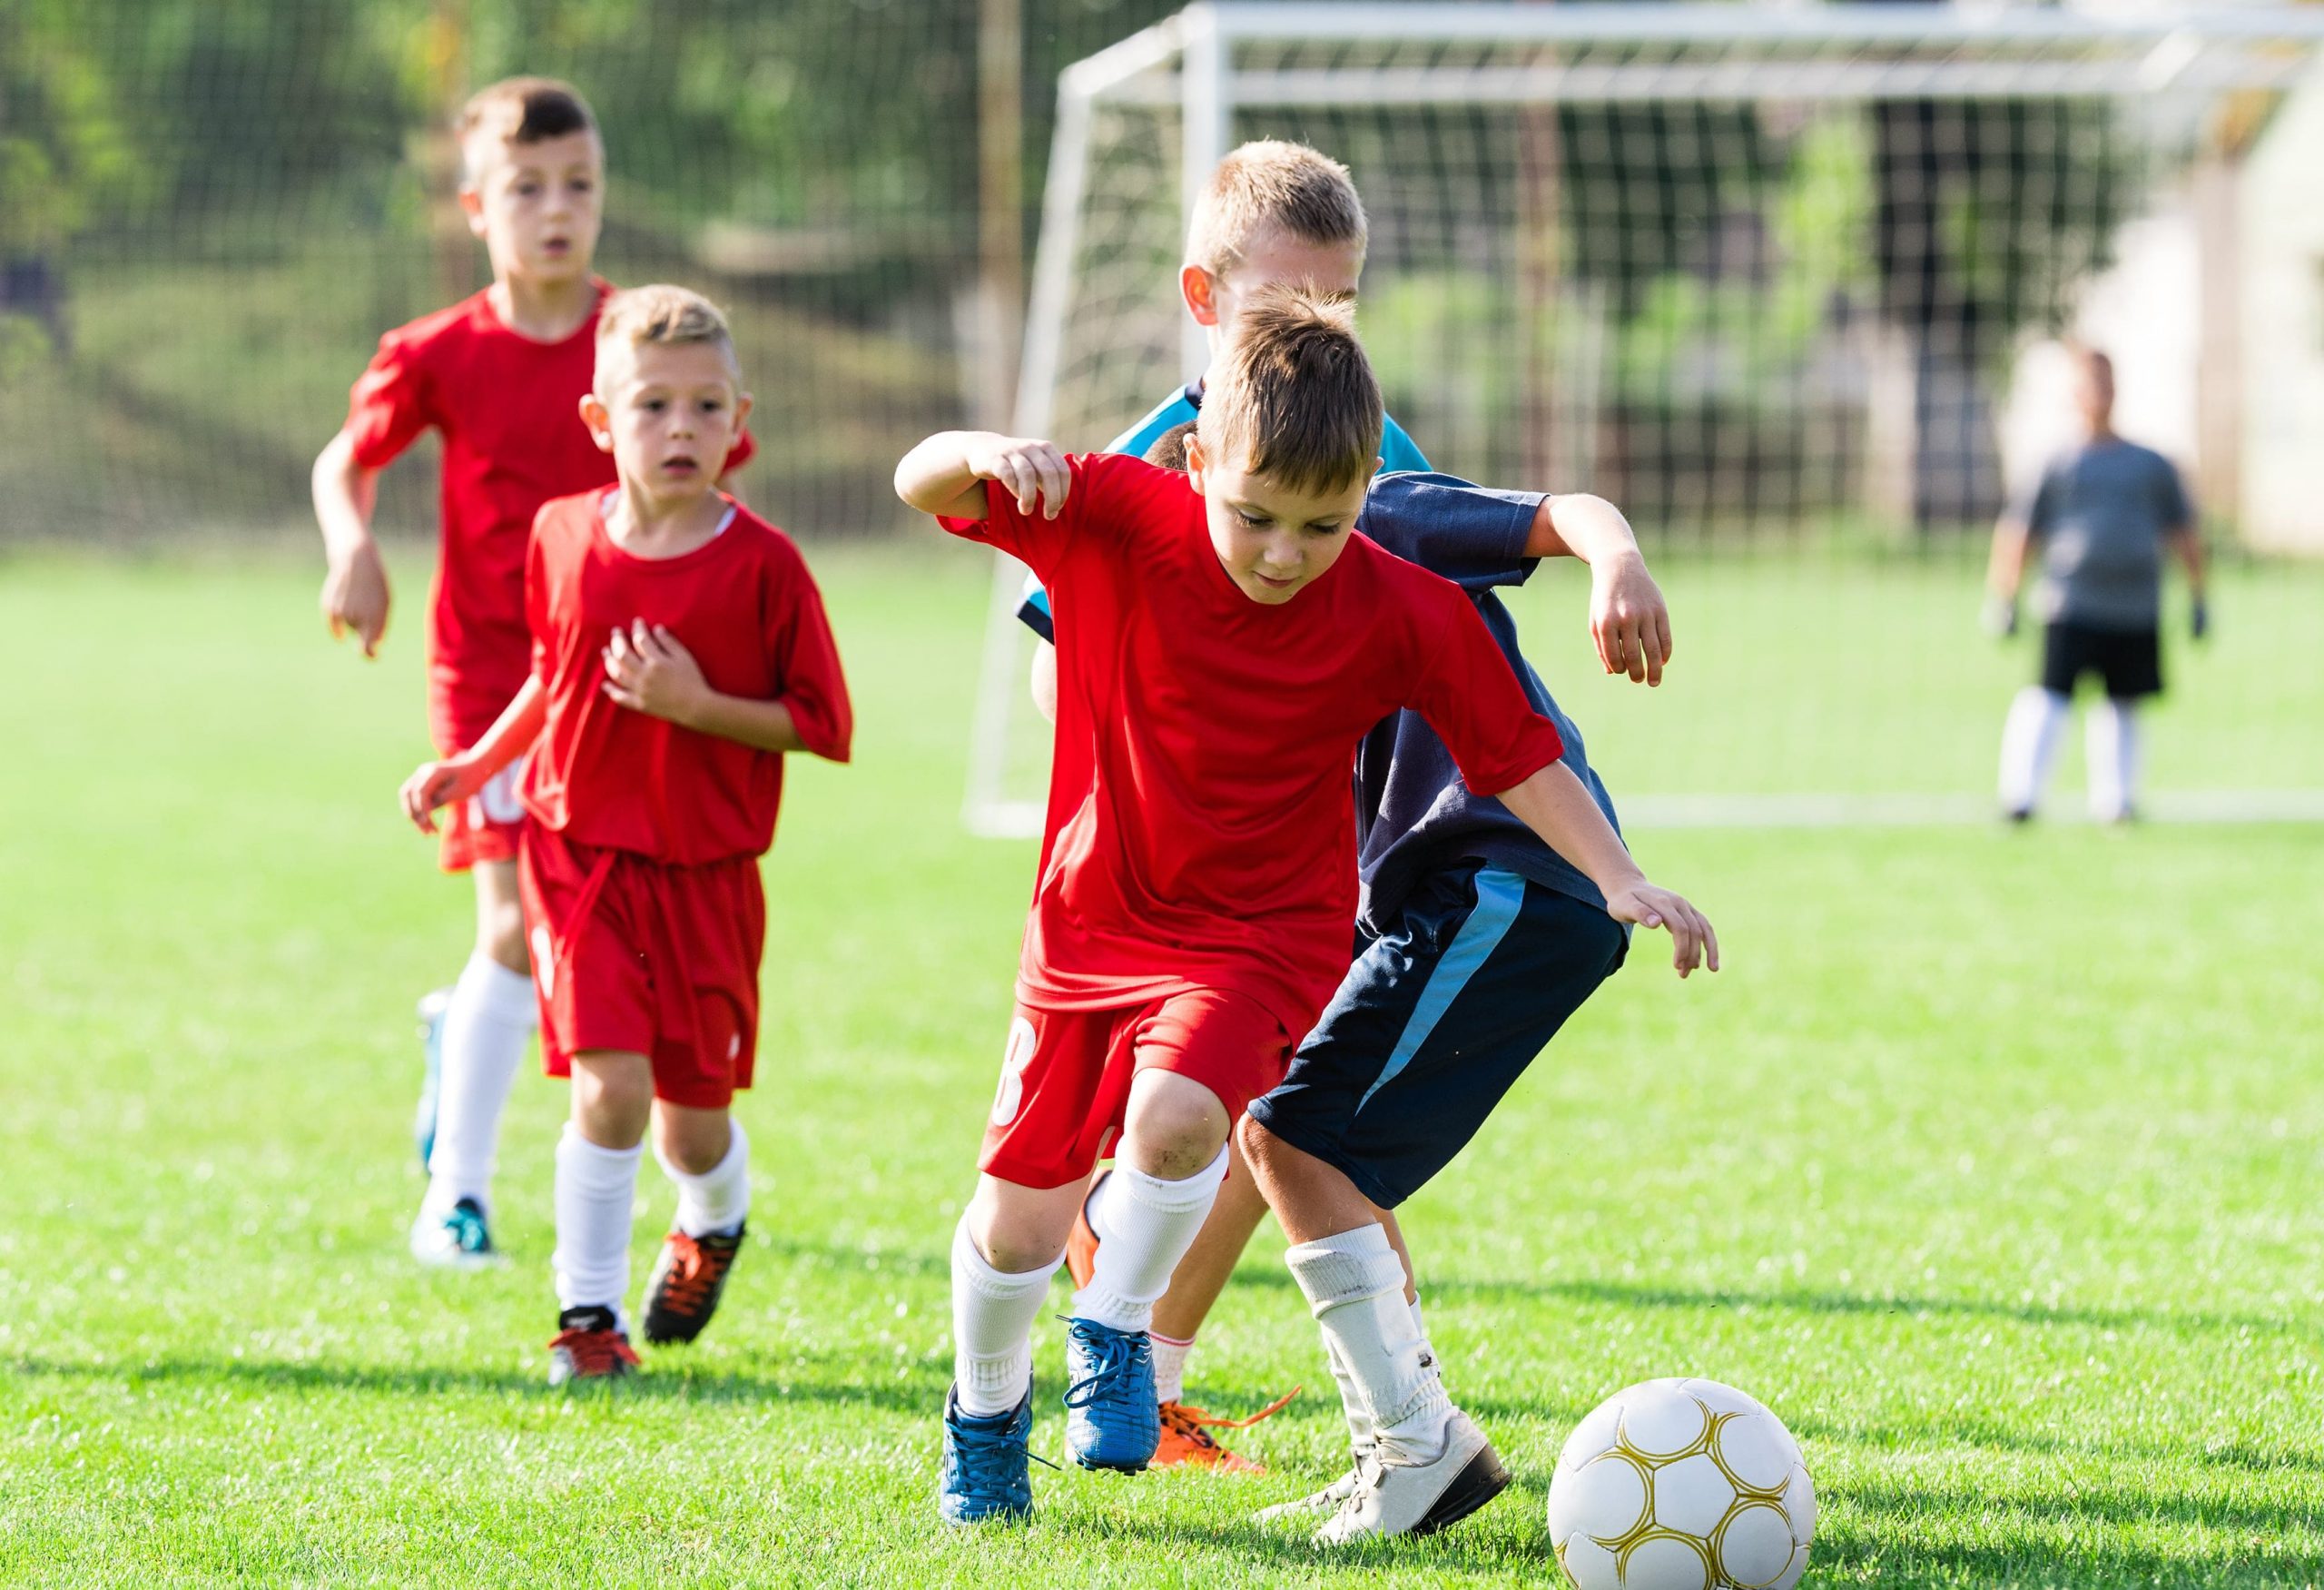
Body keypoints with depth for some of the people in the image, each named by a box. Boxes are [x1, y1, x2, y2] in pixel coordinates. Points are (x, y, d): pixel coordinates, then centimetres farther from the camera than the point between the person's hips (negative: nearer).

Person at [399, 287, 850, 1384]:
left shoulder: (762, 564, -12)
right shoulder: (562, 537, -1)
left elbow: (823, 725, -10)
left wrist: (696, 706, -21)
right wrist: (475, 766, 13)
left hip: (704, 872, -1)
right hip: (578, 852, 1)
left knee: (693, 1118, 9)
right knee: (610, 1085, -15)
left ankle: (713, 1225, 45)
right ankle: (588, 1313, -1)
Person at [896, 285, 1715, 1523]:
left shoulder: (1403, 615, -16)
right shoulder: (1116, 519, -16)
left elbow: (1518, 755, -7)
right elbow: (919, 485, -16)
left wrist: (1621, 881, -16)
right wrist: (988, 456, -37)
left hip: (1263, 931, -2)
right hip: (1093, 914, 2)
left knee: (1174, 1115, -32)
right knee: (1016, 1217, 5)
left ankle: (1114, 1333, -3)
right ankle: (985, 1409, 37)